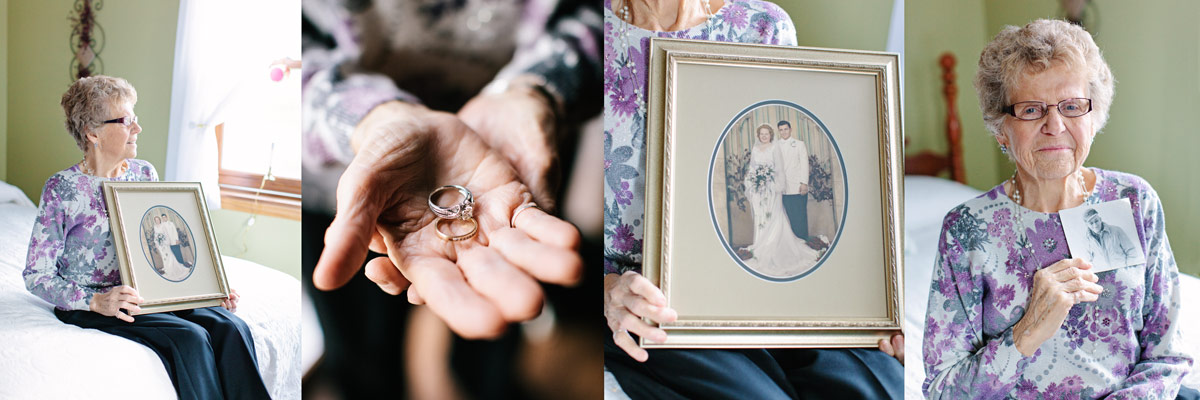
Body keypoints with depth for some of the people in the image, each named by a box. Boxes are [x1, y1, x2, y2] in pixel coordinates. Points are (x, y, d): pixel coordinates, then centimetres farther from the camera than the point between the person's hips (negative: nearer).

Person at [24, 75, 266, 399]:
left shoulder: (145, 174, 7)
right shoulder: (62, 189, -9)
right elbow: (36, 275, -9)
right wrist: (97, 302, -24)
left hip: (147, 295, 5)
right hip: (88, 305, -5)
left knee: (230, 327, -21)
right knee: (190, 337, -29)